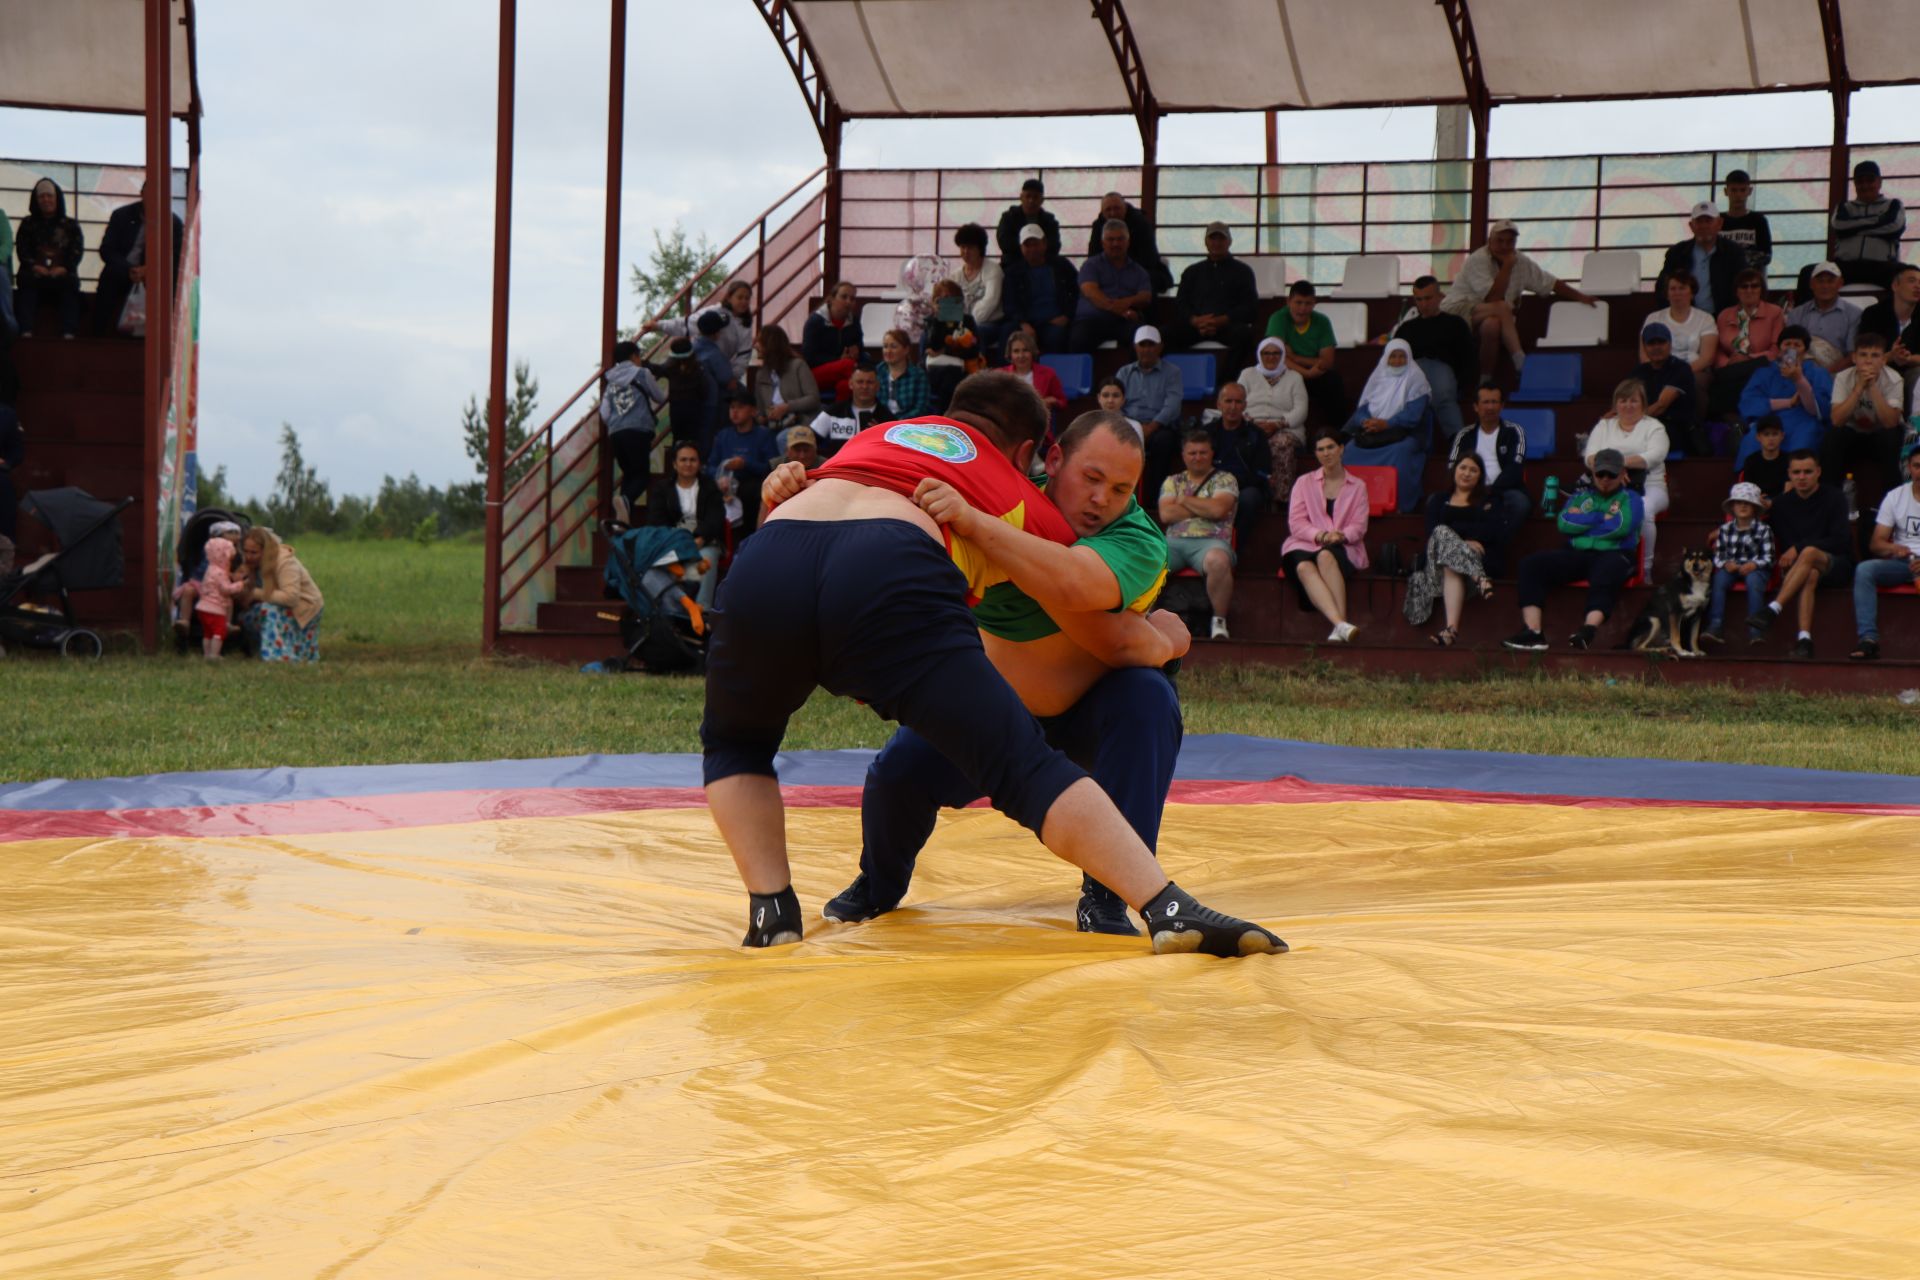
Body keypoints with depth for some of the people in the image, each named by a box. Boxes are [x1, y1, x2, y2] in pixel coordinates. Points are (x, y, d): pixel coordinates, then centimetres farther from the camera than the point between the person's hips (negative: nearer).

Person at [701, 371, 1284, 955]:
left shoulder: (880, 434, 40)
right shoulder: (1023, 501, 31)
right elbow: (1109, 631, 36)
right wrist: (1166, 635, 57)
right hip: (892, 577, -3)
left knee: (734, 743, 30)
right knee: (1025, 769, 0)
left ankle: (771, 913, 14)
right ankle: (1170, 910, -11)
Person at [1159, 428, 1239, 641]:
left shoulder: (1224, 479, 12)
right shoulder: (1172, 481, 22)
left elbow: (1218, 510, -7)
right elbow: (1166, 515, 5)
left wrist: (1185, 500, 5)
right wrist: (1203, 508, 2)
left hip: (1211, 541, -3)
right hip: (1174, 542, 3)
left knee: (1218, 561, -41)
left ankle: (1219, 622, -28)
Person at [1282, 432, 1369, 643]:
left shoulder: (1357, 487, 20)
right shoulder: (1304, 483, 20)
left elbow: (1359, 526, 9)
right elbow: (1295, 523, 7)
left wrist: (1340, 535, -14)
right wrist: (1319, 535, -13)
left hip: (1343, 547, 0)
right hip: (1305, 544, 1)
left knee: (1325, 556, -39)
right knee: (1304, 567, -38)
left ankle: (1338, 628, -51)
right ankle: (1341, 624, -57)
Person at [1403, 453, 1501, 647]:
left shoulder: (1488, 502, 25)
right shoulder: (1439, 500, 27)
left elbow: (1499, 534, 5)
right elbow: (1432, 531, 6)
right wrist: (1460, 543, -16)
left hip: (1479, 556, -2)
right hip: (1438, 557, 2)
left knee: (1452, 568, -39)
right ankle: (1479, 580, -55)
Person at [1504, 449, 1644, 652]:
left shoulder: (1630, 498, 15)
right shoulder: (1581, 495, 25)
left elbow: (1621, 527, -7)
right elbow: (1564, 524, 6)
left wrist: (1582, 520, 2)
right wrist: (1602, 518, 3)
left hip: (1613, 554, -4)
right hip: (1576, 553, 4)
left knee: (1606, 573, -41)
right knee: (1531, 564, -19)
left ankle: (1589, 629, -62)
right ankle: (1532, 633, -33)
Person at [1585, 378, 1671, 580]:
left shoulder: (1654, 427, 10)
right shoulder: (1604, 425, 19)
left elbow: (1653, 457, -10)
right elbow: (1590, 457, 5)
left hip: (1648, 487, -2)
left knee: (1644, 509, -37)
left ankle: (1646, 568, -24)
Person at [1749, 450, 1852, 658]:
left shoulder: (1834, 498, 0)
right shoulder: (1782, 503, 12)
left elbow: (1841, 541, -8)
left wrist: (1799, 549, -16)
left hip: (1837, 566, -2)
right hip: (1796, 568, 2)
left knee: (1809, 553, -37)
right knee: (1810, 575, -36)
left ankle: (1772, 610, -49)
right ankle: (1804, 638, -52)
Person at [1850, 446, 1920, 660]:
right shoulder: (1895, 496, 11)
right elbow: (1876, 544, 7)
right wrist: (1894, 549, -17)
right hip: (1902, 562, 3)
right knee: (1864, 570, -26)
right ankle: (1868, 638, -35)